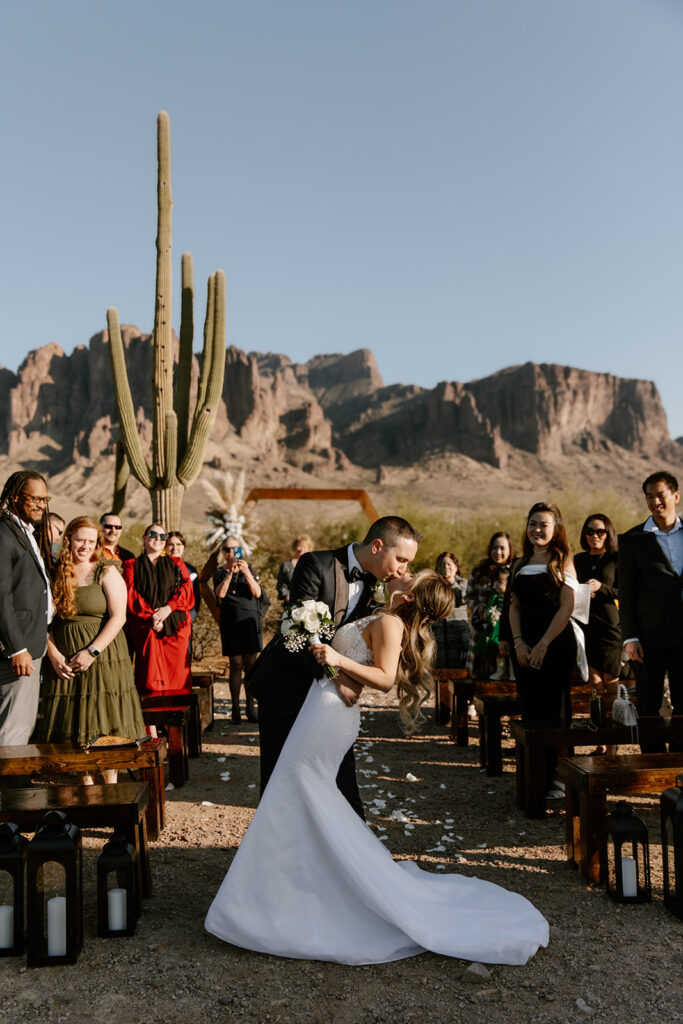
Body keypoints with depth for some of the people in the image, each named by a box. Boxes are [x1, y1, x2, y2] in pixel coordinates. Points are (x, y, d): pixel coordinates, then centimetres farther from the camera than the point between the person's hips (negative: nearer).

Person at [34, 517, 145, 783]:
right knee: (73, 724, 6)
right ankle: (86, 783, 18)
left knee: (105, 723, -1)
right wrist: (53, 655, -8)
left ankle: (110, 784, 10)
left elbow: (118, 617, -9)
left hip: (103, 657, -3)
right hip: (64, 662, 3)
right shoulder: (55, 574, 6)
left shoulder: (106, 573, -2)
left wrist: (92, 652, -16)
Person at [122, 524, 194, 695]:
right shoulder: (132, 565, 14)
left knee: (177, 674, -5)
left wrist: (168, 608, -11)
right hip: (145, 626, -1)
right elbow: (131, 596, 1)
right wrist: (151, 617, -12)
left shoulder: (176, 564, 19)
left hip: (175, 625, 2)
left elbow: (186, 591, 5)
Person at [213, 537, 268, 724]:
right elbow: (220, 594, -10)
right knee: (236, 665, -2)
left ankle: (251, 707, 5)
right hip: (231, 622, -1)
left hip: (250, 621, 1)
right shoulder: (220, 572, 8)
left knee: (251, 665, 0)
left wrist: (247, 573, -17)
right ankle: (235, 708, 2)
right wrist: (230, 573, -19)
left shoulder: (250, 568, 9)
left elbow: (257, 593, -4)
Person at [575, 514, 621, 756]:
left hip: (609, 626, -4)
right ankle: (600, 744, 12)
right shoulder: (578, 560, 14)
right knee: (595, 688, 5)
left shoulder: (616, 559, 2)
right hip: (584, 626, 4)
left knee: (610, 686, -2)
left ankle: (611, 747, 3)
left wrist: (601, 587, -16)